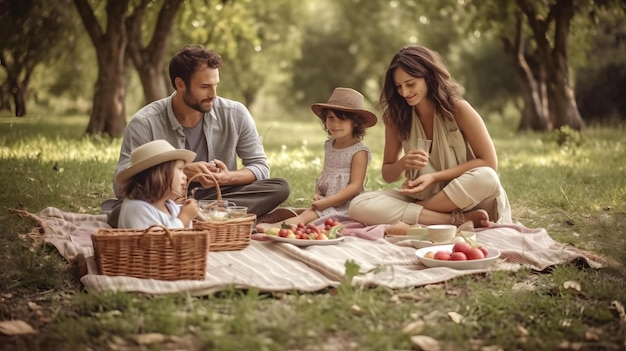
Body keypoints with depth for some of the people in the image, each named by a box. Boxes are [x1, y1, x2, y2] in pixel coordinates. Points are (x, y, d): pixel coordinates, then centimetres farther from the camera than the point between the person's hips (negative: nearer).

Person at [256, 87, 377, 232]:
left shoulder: (359, 151, -10)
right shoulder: (329, 146, 13)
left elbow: (355, 186, -16)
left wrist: (326, 202, -20)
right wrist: (317, 194, -3)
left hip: (345, 206, -10)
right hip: (325, 201, 10)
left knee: (309, 214, -29)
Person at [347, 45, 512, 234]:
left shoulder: (458, 109, -11)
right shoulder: (397, 116, -1)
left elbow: (489, 163, -11)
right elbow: (387, 174, 6)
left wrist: (434, 177, -19)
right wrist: (402, 164, -19)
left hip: (462, 198, -3)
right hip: (420, 198, 3)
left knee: (486, 178, -36)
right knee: (359, 206, -23)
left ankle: (413, 223, -22)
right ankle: (457, 219, -26)